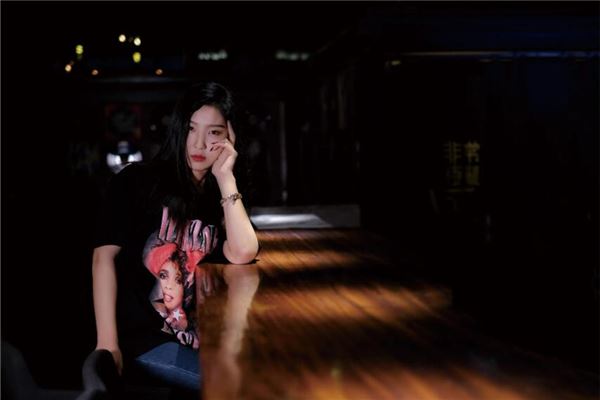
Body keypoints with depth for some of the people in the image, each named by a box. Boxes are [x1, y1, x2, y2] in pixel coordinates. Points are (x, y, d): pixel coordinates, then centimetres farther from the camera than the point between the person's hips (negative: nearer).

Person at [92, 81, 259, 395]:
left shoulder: (223, 200, 12)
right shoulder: (137, 180, 1)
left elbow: (242, 255, -7)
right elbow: (104, 256, -6)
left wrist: (225, 177, -6)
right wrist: (107, 344, -15)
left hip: (193, 339, 5)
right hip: (140, 335, -5)